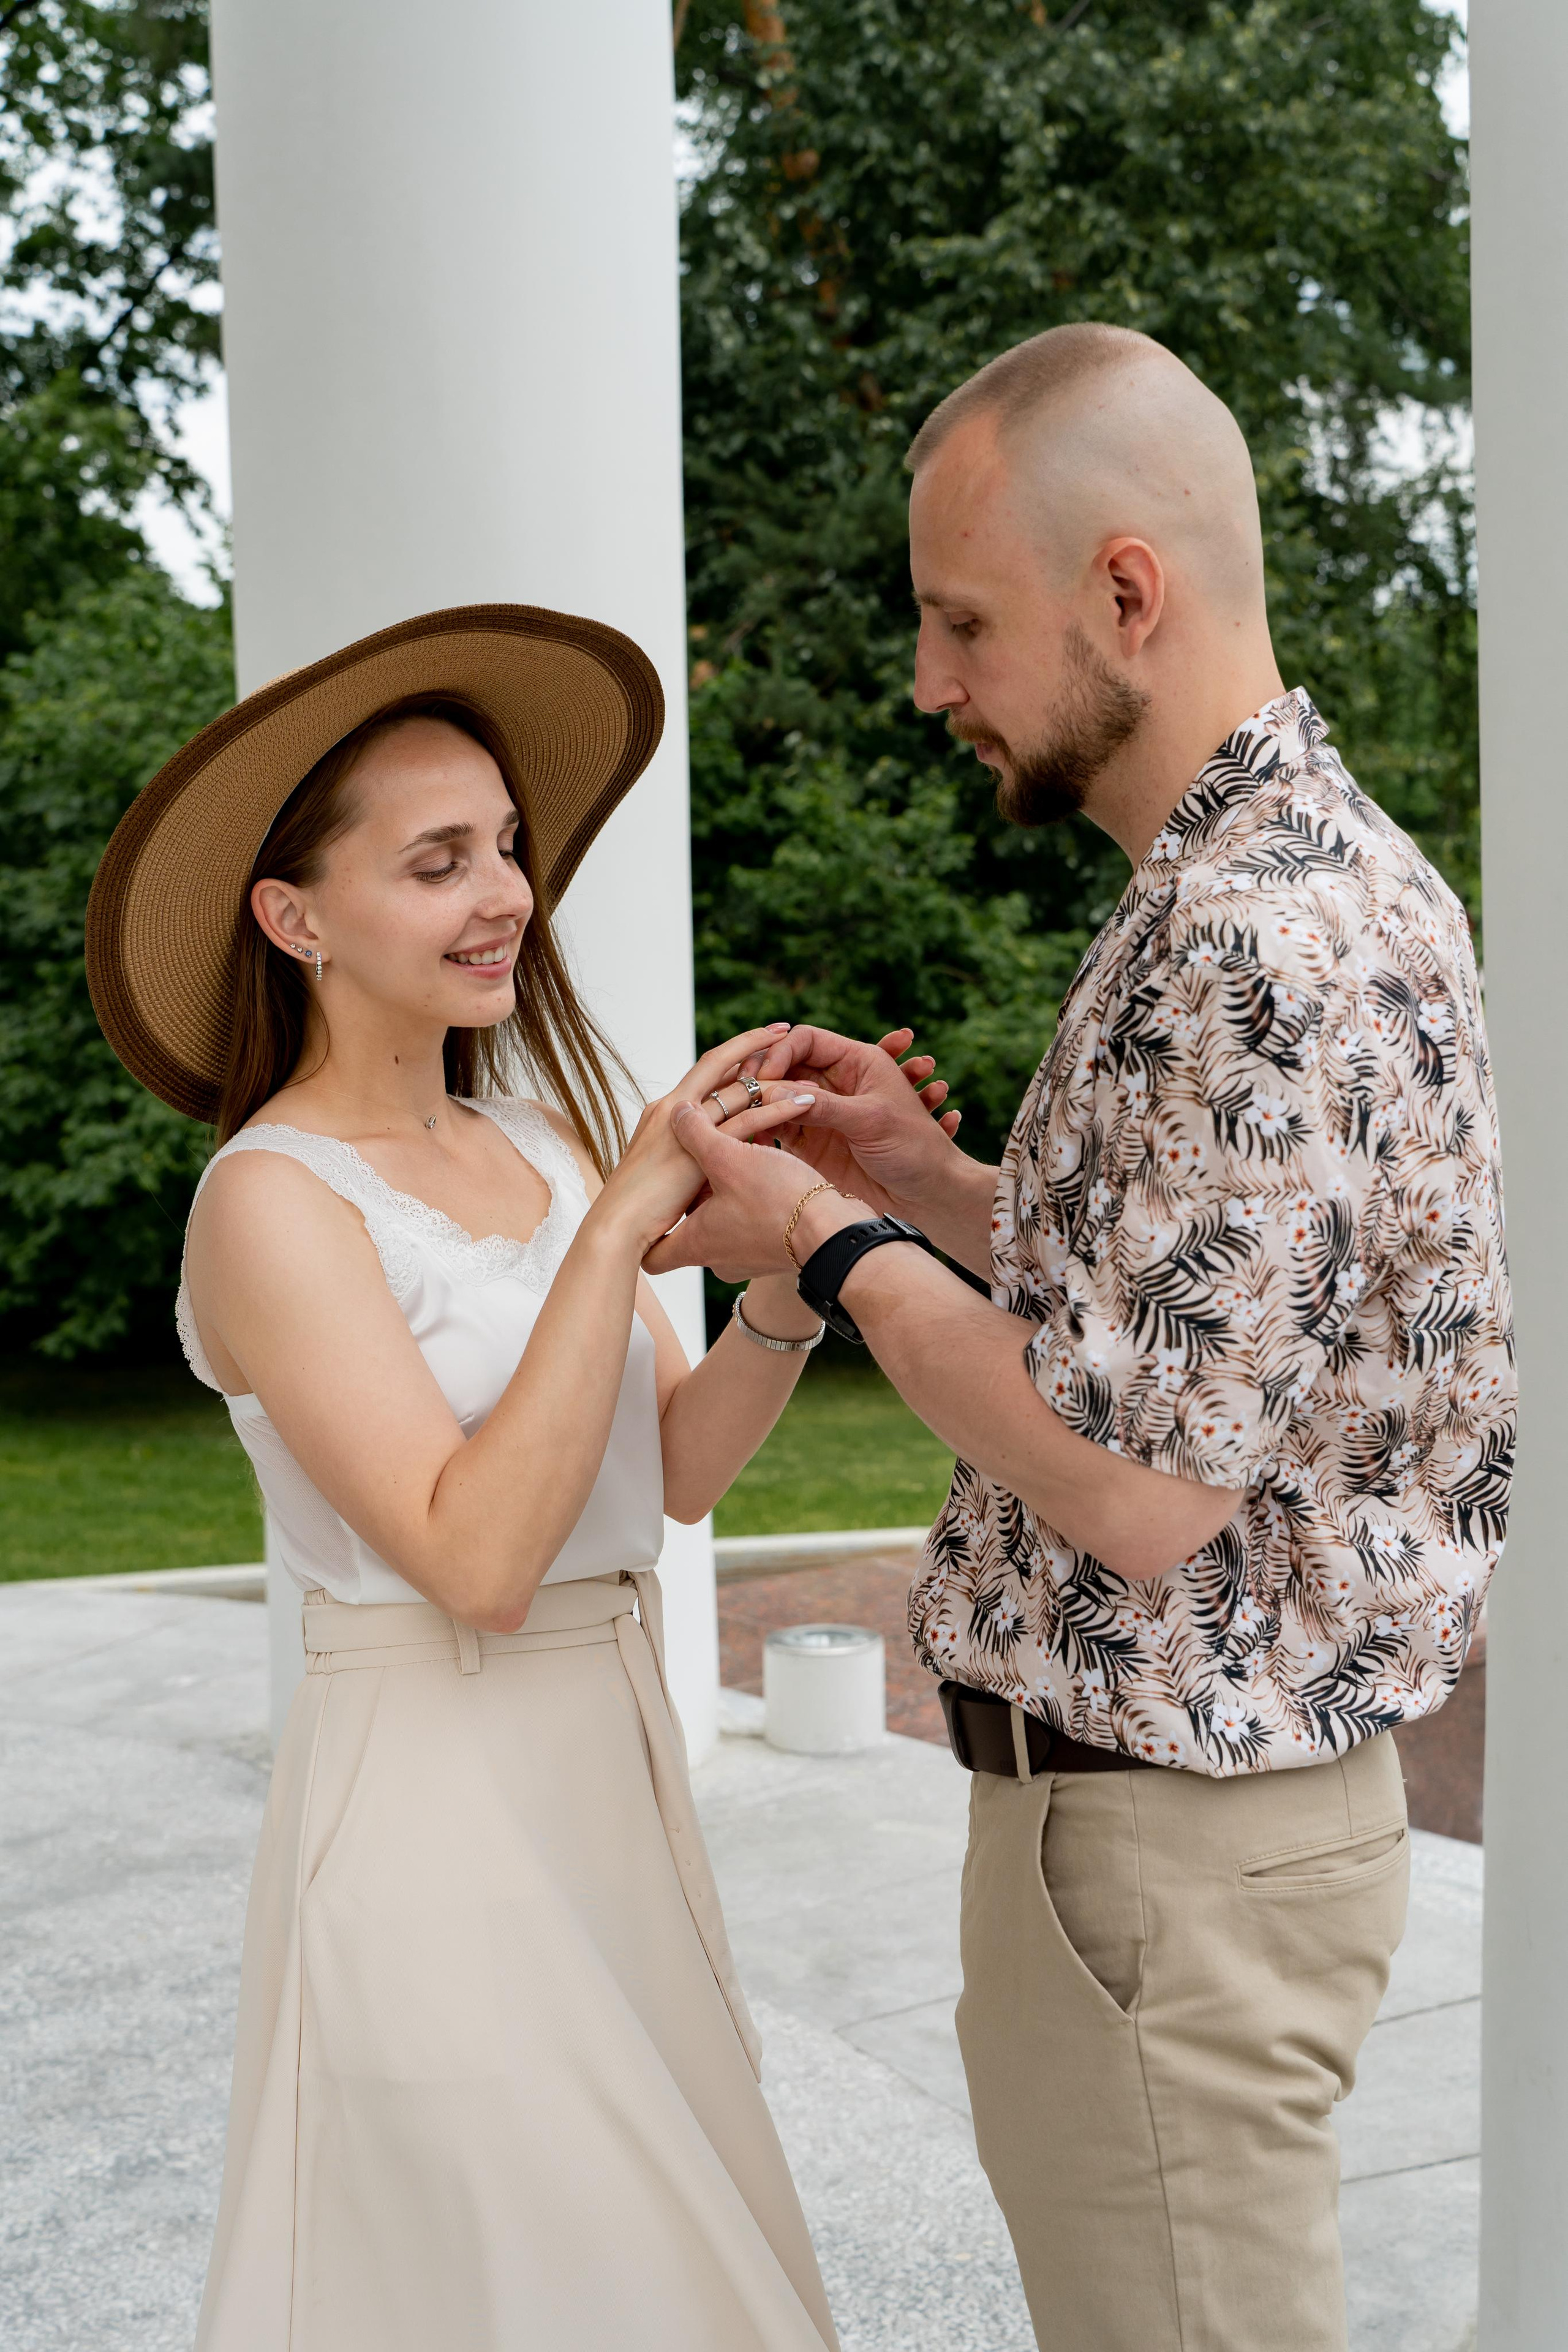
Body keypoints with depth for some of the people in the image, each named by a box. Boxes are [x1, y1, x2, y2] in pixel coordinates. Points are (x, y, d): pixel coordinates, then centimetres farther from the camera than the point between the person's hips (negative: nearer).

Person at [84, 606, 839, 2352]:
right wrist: (616, 1228, -25)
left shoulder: (534, 1140, 5)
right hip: (436, 1801, -7)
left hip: (611, 1757, 7)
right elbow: (476, 1555, -24)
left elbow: (682, 1465, 3)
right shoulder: (275, 1199, -15)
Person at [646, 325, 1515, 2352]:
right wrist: (938, 1184, 6)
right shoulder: (1257, 882, 9)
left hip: (1164, 1840, -10)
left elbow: (1139, 1487, -25)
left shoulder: (1270, 947, -25)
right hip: (1148, 1794, 10)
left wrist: (834, 1251, -13)